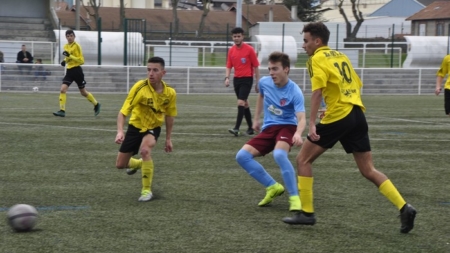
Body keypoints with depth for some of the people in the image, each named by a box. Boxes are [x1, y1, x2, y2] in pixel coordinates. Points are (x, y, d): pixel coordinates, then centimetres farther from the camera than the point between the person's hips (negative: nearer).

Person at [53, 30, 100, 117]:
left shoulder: (77, 46, -11)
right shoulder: (66, 46, 9)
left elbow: (81, 60, -16)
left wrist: (70, 56, -25)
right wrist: (65, 61, 6)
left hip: (77, 70, -5)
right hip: (69, 71, 5)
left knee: (83, 92, 8)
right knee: (62, 89, -13)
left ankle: (96, 104, 30)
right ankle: (62, 110, -13)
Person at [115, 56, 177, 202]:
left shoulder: (170, 93, -15)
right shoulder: (140, 87, -26)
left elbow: (169, 116, 4)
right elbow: (123, 111, -26)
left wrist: (168, 139, 7)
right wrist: (120, 131, -41)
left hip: (153, 127, 0)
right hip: (135, 126, 0)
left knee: (145, 150, -33)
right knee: (120, 164, 7)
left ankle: (147, 190, -15)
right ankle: (138, 163, 46)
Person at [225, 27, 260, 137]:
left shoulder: (249, 49, -8)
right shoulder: (231, 50, 6)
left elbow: (256, 67, -4)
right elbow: (229, 66, 10)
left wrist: (258, 82, -4)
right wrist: (227, 78, -7)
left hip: (247, 79, -6)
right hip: (236, 79, 6)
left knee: (241, 102, -17)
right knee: (245, 104, 12)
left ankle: (237, 128, -22)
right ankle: (250, 128, 21)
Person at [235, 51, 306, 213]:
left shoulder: (294, 92, -20)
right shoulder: (264, 82, -3)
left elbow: (301, 118, -30)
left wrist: (298, 133, -51)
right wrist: (256, 119, 25)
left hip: (286, 127, -6)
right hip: (268, 128, 6)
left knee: (279, 154, -37)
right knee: (242, 156, -11)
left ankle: (294, 198, -24)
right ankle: (273, 187, 3)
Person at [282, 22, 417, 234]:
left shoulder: (317, 59, -4)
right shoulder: (341, 56, 20)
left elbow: (318, 91, -16)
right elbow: (357, 85, 22)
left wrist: (311, 124, -20)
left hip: (338, 117, -7)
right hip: (357, 115, 7)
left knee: (303, 159, 6)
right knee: (368, 170, 9)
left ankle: (307, 213, 5)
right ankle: (404, 208, -3)